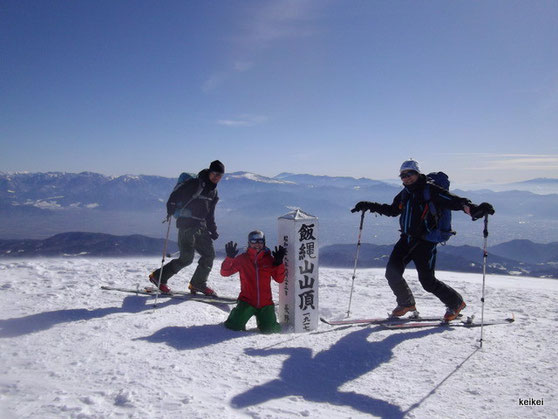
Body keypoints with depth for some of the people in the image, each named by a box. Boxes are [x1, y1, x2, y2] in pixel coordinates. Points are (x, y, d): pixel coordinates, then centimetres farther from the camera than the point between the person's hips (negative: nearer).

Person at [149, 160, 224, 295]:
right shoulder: (194, 183, -7)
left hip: (201, 226, 8)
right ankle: (159, 277, 5)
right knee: (186, 258, -11)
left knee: (209, 255, 4)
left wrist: (213, 230, 18)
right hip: (187, 224, -8)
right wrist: (171, 210, -20)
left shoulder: (213, 191, 16)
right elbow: (176, 194, -10)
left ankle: (198, 284, 18)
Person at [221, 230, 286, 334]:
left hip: (265, 303, 1)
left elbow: (279, 279, 3)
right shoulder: (242, 259, -1)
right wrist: (230, 258, -18)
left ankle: (261, 318, 24)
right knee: (234, 326, -12)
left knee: (269, 329, -9)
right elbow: (225, 272, -4)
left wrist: (279, 263, -11)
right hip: (247, 301, -1)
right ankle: (236, 314, 23)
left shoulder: (269, 259, 3)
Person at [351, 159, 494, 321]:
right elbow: (392, 210, 29)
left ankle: (456, 303, 22)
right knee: (392, 272, -5)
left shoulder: (430, 190, -7)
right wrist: (368, 206, 25)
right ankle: (406, 303, 19)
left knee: (428, 281, -5)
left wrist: (475, 209, -33)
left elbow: (453, 201, -17)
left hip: (425, 242, -6)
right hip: (406, 239, 6)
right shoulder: (404, 194, 14)